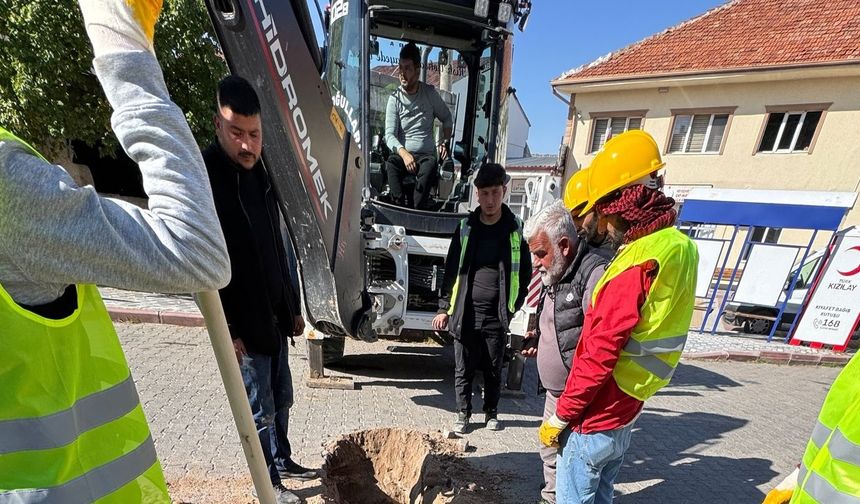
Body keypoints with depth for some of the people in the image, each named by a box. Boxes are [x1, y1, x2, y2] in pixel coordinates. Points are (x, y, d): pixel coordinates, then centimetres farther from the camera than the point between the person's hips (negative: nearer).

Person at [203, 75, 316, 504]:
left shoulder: (259, 175, 8)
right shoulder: (204, 178, -15)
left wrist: (293, 308, 14)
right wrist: (226, 331, -17)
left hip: (275, 317, 7)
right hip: (243, 325, -7)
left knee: (281, 400, 22)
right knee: (260, 412, 10)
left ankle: (284, 461, 43)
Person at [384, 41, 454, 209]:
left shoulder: (430, 93, 7)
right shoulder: (394, 98, 3)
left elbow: (447, 118, 19)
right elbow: (390, 135, -5)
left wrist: (444, 142, 2)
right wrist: (404, 153, -24)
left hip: (426, 154, 0)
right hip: (401, 153, 0)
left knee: (430, 166, -36)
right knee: (390, 164, -35)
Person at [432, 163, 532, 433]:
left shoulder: (515, 229, -1)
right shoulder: (466, 227, 2)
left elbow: (525, 272, 5)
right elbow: (451, 270, 4)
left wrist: (511, 306, 0)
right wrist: (444, 308, 3)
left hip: (496, 318, 0)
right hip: (465, 314, 1)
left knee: (493, 371, 16)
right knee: (463, 370, 12)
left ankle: (491, 413, 39)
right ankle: (463, 414, 33)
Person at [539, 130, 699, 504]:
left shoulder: (638, 262, -25)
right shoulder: (679, 247, 3)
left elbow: (600, 352, -23)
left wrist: (561, 415, -14)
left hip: (596, 414, -8)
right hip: (625, 409, 9)